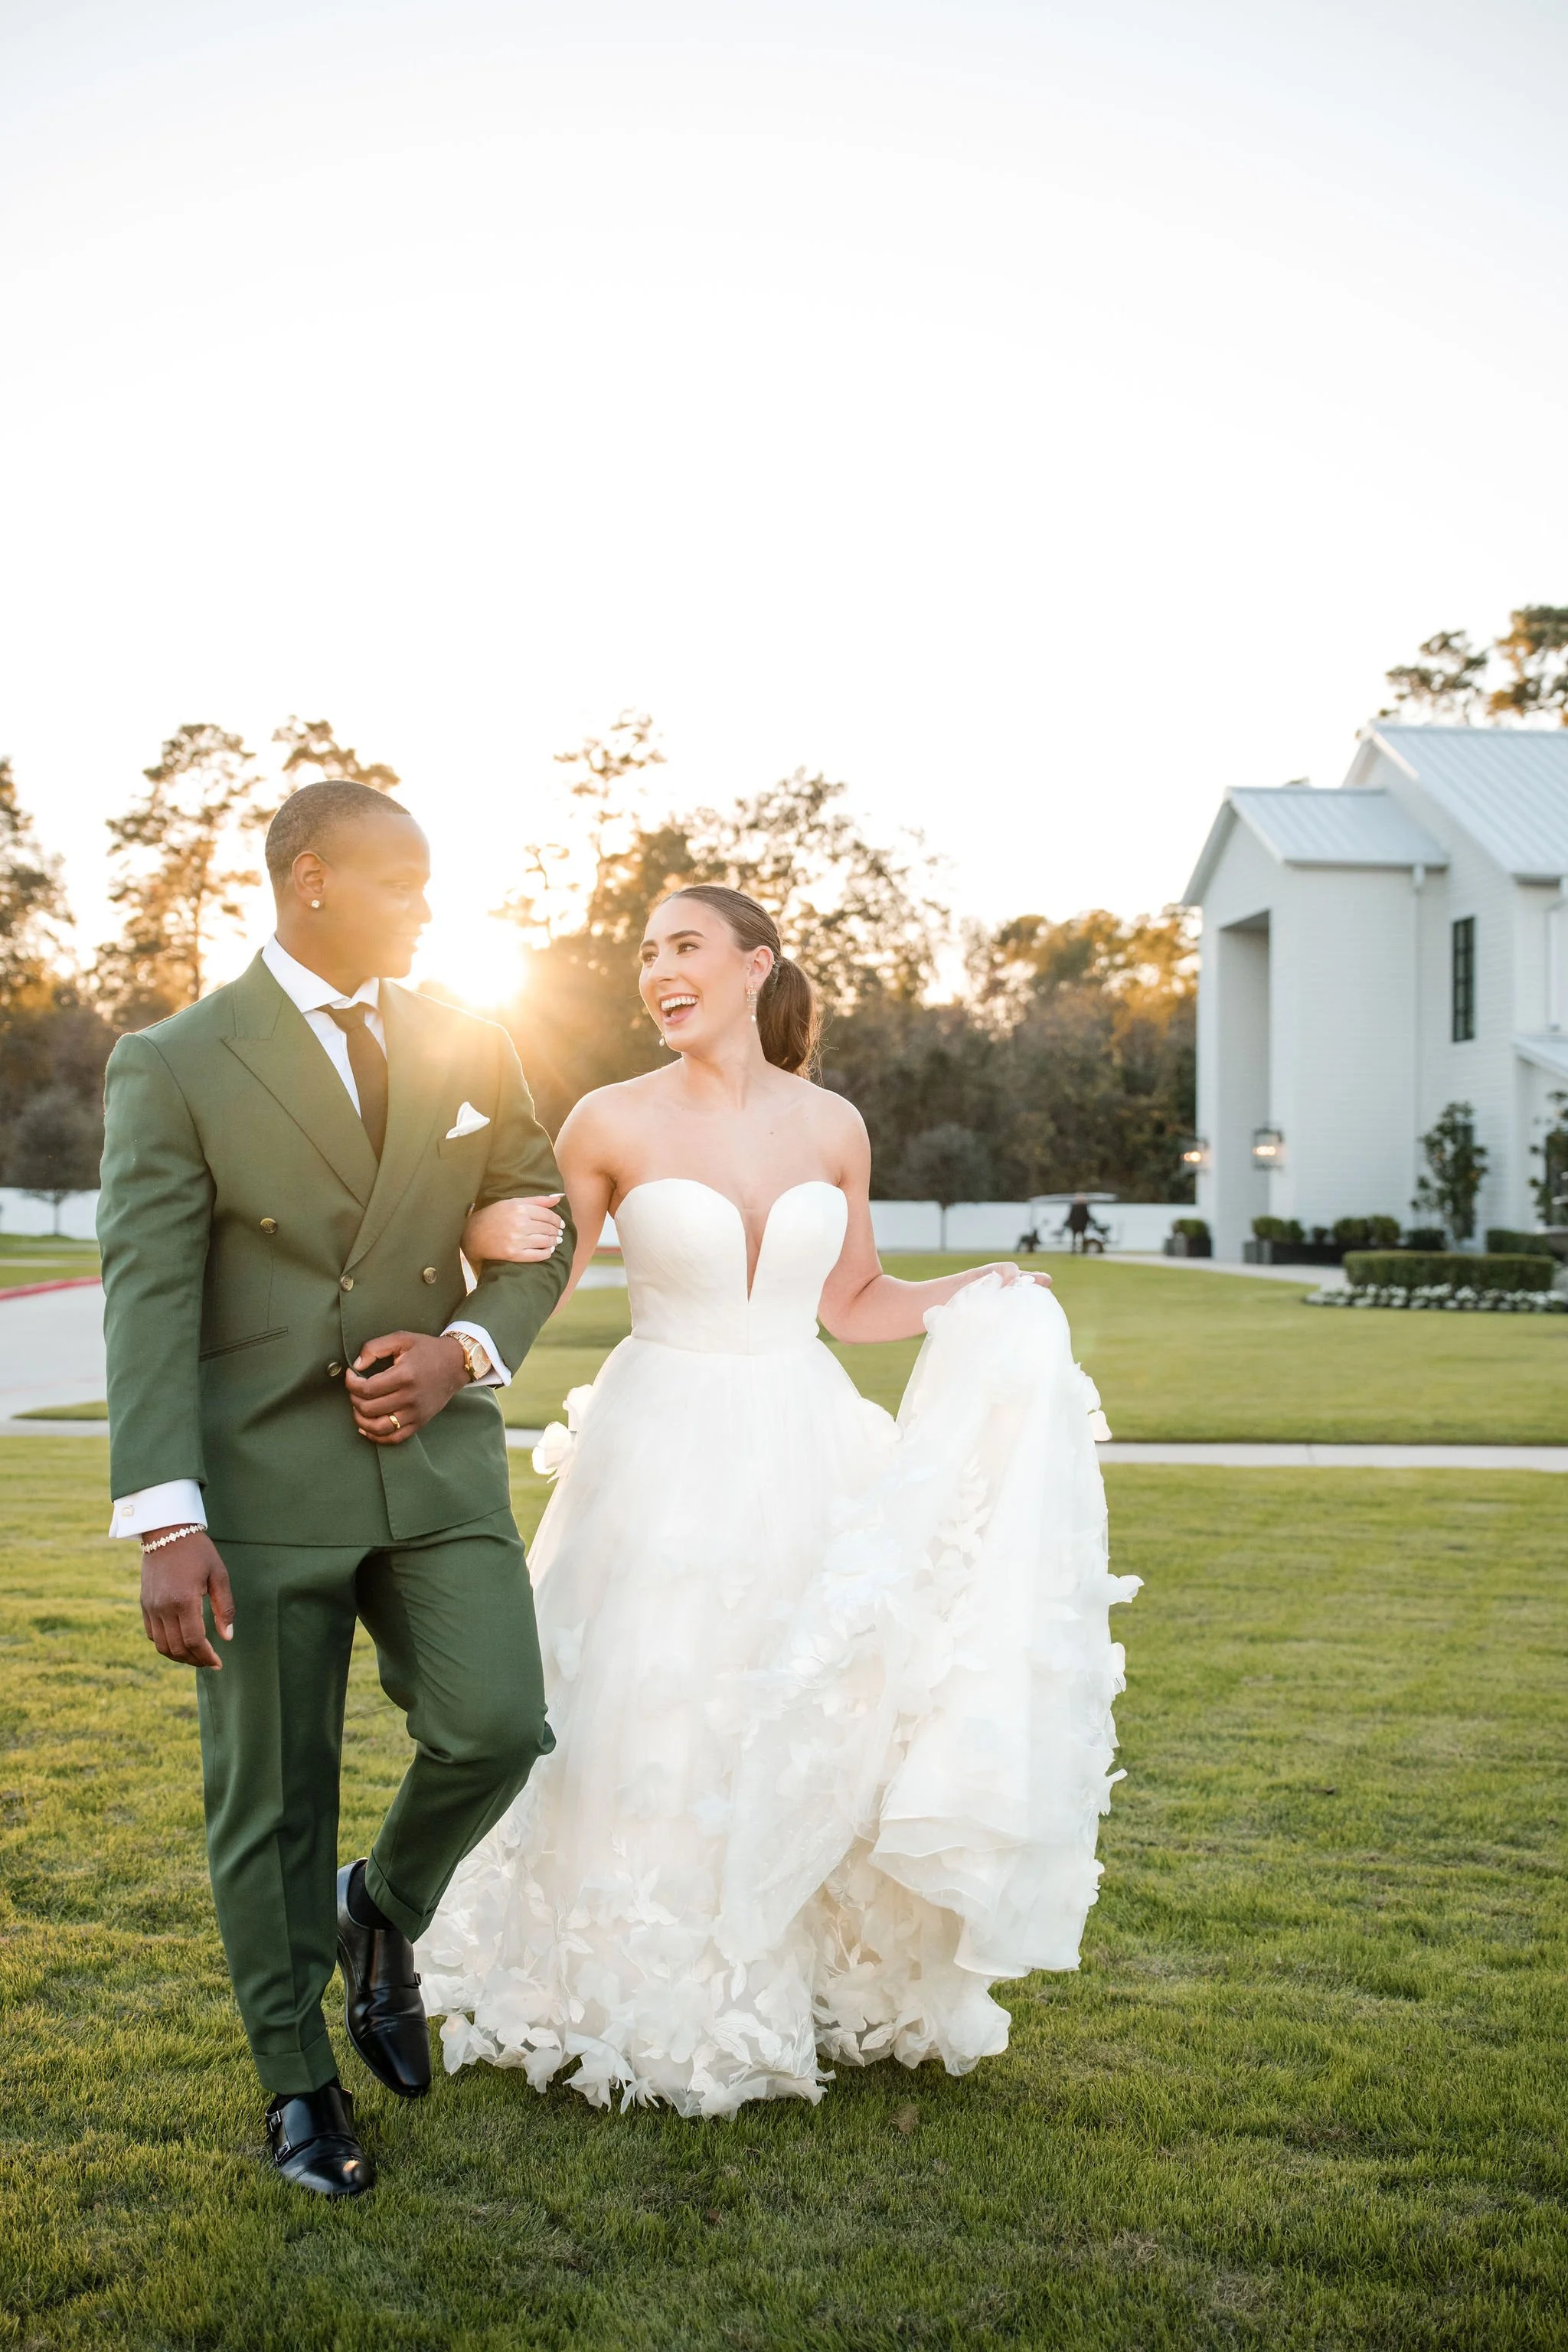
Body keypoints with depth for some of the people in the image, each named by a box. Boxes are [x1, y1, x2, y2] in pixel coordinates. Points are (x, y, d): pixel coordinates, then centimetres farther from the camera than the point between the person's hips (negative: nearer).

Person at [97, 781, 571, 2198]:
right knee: (271, 1799, 6)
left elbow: (543, 1229, 15)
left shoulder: (469, 1051, 8)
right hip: (261, 1479, -3)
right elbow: (147, 1297, -11)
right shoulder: (173, 1066, -4)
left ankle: (382, 1911, 27)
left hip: (439, 1457, 3)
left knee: (498, 1728, -7)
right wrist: (168, 1524, -20)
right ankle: (299, 2080, 28)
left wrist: (466, 1350, -6)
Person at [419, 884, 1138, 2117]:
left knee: (811, 1718, 9)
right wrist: (492, 1237, -19)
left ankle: (814, 1982, 31)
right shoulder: (613, 1121, -5)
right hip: (666, 1458, -2)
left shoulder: (831, 1125, 3)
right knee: (648, 1727, 2)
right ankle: (644, 2001, 24)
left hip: (805, 1453, 3)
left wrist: (984, 1295, 0)